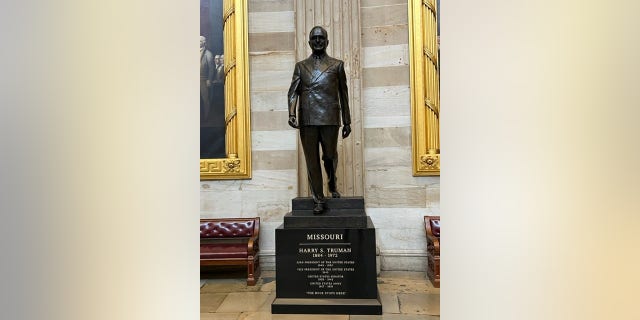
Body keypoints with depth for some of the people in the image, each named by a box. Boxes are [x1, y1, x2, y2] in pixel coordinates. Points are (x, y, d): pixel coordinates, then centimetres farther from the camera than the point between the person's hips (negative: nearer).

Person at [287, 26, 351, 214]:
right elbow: (293, 91, 7)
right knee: (312, 160, 2)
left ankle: (332, 186, 34)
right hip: (307, 119, 1)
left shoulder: (337, 65, 13)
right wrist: (291, 114, -11)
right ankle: (318, 199, 12)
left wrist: (347, 122, 9)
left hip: (330, 119, -1)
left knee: (330, 156, 4)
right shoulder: (301, 66, 16)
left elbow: (343, 94, 12)